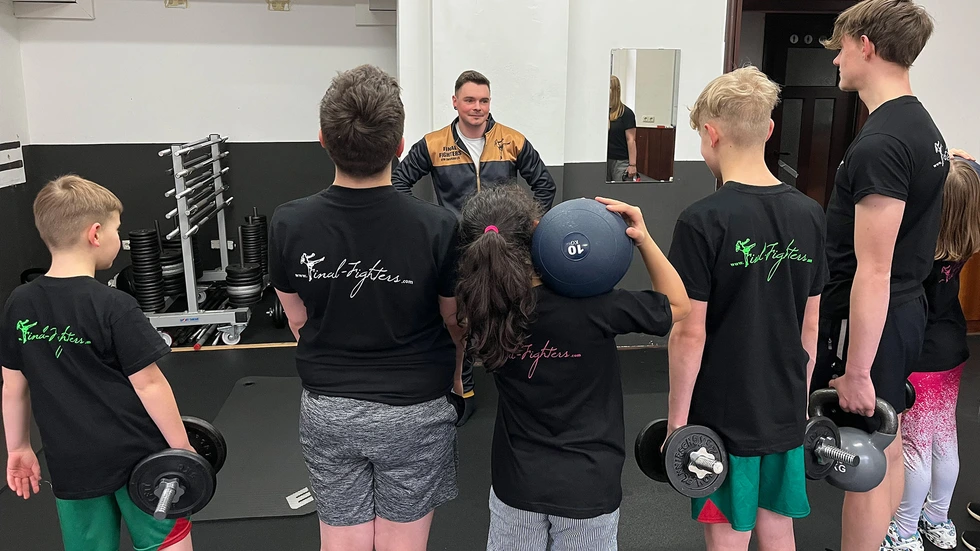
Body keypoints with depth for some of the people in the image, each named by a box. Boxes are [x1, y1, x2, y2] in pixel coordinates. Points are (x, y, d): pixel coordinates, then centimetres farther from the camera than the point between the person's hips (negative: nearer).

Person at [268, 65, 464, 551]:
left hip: (327, 411, 2)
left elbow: (298, 321, 2)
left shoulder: (288, 224, -14)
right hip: (414, 412, -2)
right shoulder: (438, 227, -21)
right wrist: (455, 378, 17)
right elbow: (455, 321, -4)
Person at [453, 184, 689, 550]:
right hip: (588, 487, -2)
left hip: (516, 484, 3)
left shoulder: (483, 314, -13)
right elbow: (678, 305, -8)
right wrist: (643, 238, -14)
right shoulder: (590, 307, -25)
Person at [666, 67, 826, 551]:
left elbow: (689, 333, -16)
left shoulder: (703, 221, -18)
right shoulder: (809, 214, 0)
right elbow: (810, 324, 6)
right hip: (786, 414, 5)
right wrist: (799, 396, 17)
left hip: (724, 418, -5)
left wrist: (677, 416, -5)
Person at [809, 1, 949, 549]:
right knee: (887, 447, 20)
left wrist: (856, 370, -20)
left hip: (869, 320, -10)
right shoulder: (925, 125, 10)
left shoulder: (879, 144, -22)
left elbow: (873, 270, -24)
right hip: (907, 307, 10)